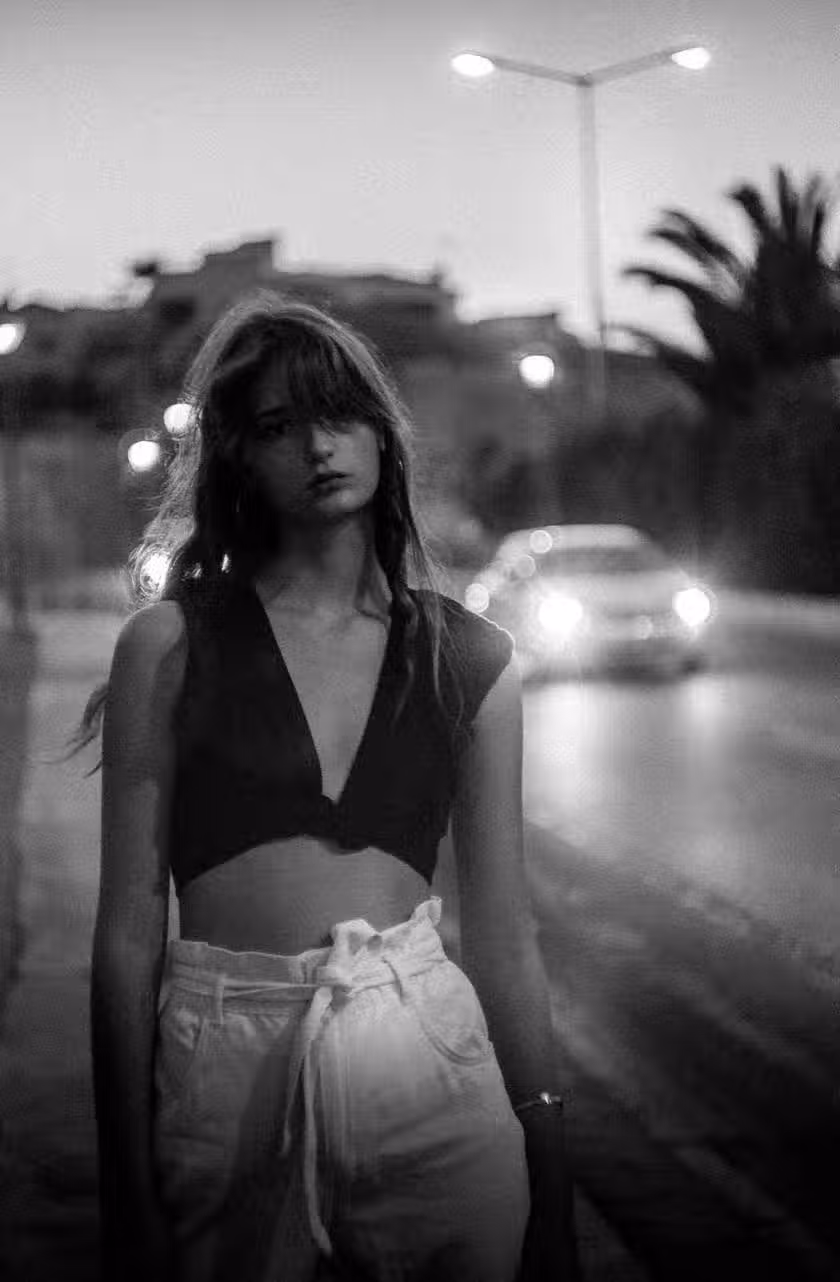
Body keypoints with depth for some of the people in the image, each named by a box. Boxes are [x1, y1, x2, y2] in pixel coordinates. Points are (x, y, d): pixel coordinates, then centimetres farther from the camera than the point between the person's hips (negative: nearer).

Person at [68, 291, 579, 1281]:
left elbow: (503, 937, 7)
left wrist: (549, 1182, 6)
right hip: (222, 1079, -1)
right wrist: (129, 1202, -6)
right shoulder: (171, 642, -1)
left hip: (431, 1064, 2)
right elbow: (128, 930, -3)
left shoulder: (468, 660, 5)